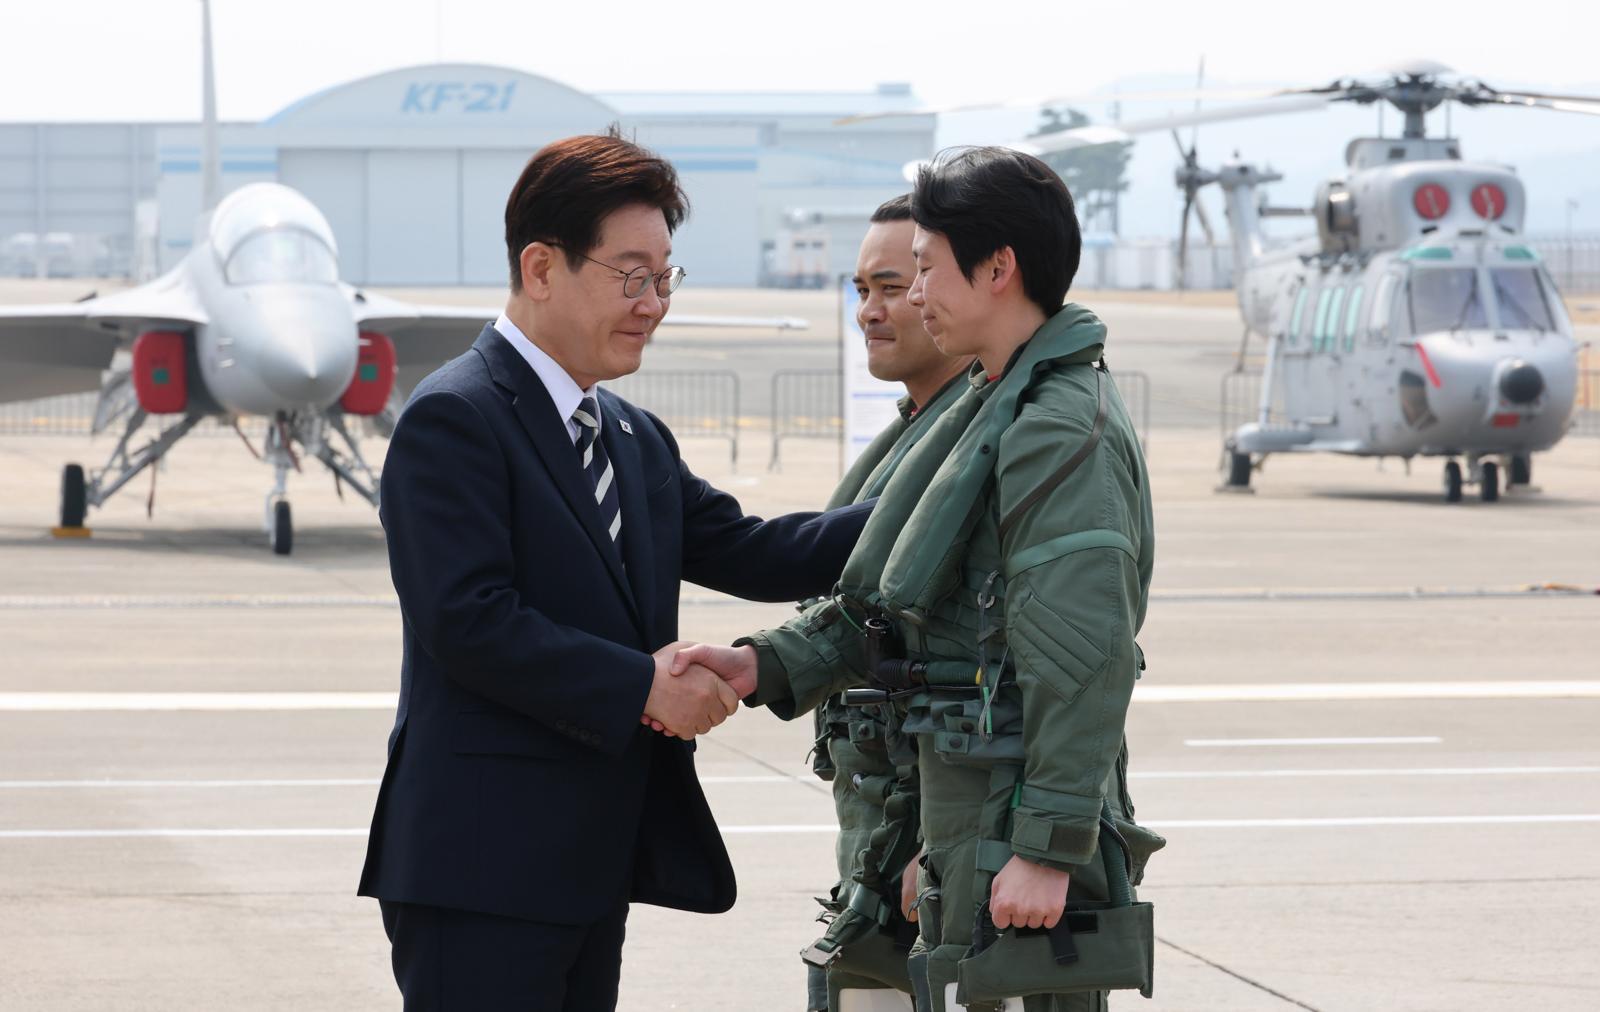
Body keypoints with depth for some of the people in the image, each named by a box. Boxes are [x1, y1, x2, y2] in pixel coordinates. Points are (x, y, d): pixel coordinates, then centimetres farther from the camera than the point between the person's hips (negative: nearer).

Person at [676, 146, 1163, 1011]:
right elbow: (888, 599, 19)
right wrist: (767, 666, 5)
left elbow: (1085, 662, -22)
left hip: (1023, 841, -10)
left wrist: (1050, 850, -24)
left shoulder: (1065, 430, -16)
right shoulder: (996, 413, 17)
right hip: (965, 826, 10)